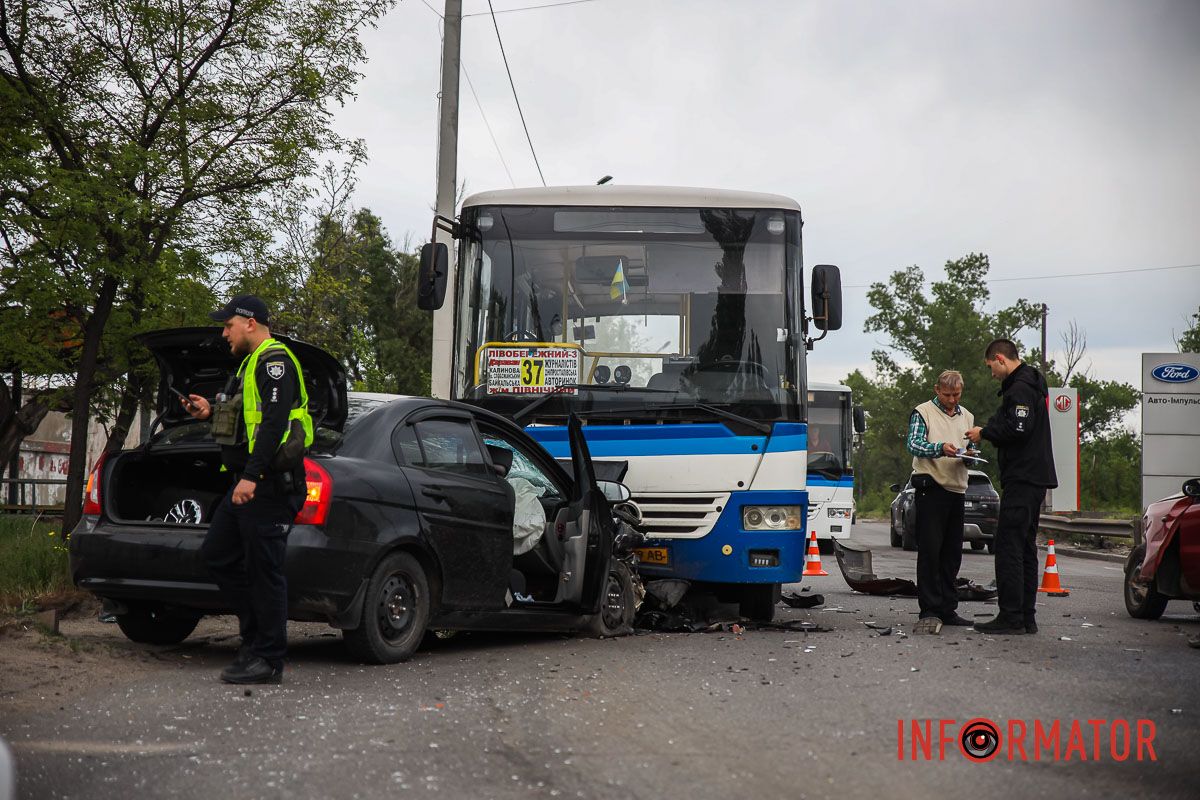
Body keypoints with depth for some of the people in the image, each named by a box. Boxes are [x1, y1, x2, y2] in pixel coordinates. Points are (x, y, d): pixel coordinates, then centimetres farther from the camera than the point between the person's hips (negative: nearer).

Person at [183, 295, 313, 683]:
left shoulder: (274, 360, -11)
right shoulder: (253, 363, 23)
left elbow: (274, 423, -22)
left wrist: (252, 477, -27)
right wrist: (212, 412, 16)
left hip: (269, 484, -11)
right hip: (249, 481, 11)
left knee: (264, 569, -7)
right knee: (216, 554, 13)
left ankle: (268, 659, -1)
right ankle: (257, 632, 20)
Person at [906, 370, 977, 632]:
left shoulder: (967, 417, 19)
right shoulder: (923, 412, 0)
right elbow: (914, 444, -12)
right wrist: (940, 448, -29)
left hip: (957, 489, 6)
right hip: (931, 488, -6)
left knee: (952, 552, 9)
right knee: (930, 550, -9)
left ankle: (947, 609, 15)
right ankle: (929, 610, -9)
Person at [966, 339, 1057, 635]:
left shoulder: (1020, 388, -13)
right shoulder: (1030, 385, 21)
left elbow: (1018, 430, -23)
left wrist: (984, 433, -11)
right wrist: (989, 430, 11)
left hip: (1022, 480, -11)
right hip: (1035, 478, 11)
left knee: (1008, 547, -9)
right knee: (1025, 547, 13)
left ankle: (1011, 616, -10)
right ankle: (1026, 616, 16)